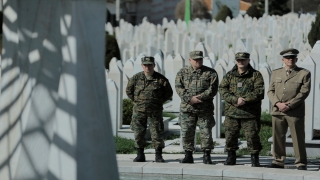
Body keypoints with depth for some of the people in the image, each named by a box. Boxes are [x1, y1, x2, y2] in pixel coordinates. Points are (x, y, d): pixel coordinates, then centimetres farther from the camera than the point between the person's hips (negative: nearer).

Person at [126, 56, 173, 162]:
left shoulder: (161, 79, -4)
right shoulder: (136, 78, 0)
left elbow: (169, 93, 8)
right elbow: (129, 91, 14)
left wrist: (159, 102, 4)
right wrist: (136, 101, 9)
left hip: (155, 111, -2)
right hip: (139, 111, 2)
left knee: (156, 134, -2)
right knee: (138, 133, 4)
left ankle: (158, 156, 8)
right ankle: (140, 155, 15)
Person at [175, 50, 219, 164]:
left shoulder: (210, 73, 4)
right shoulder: (182, 73, 8)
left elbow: (213, 89, -6)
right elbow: (179, 88, -2)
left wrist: (200, 97, -17)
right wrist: (190, 99, -16)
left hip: (205, 108, -1)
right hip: (187, 108, 1)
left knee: (206, 133, -1)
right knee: (186, 133, 3)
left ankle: (207, 156, 10)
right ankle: (188, 156, 13)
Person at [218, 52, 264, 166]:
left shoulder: (256, 75, 3)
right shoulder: (229, 75, 11)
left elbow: (260, 92, -7)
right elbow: (222, 90, -1)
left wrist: (244, 99, -17)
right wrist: (235, 100, -16)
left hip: (250, 113, -3)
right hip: (231, 112, 3)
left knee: (252, 136, -4)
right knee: (230, 135, 5)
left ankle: (255, 158, 9)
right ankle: (231, 156, 20)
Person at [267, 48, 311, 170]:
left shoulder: (304, 74, 3)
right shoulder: (276, 73, 16)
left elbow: (304, 92, -6)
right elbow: (270, 91, 9)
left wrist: (289, 105, -14)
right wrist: (278, 104, -9)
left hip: (295, 112, -4)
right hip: (277, 111, 4)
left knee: (298, 138, -2)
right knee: (278, 137, 6)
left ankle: (301, 163, 3)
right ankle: (279, 161, 14)